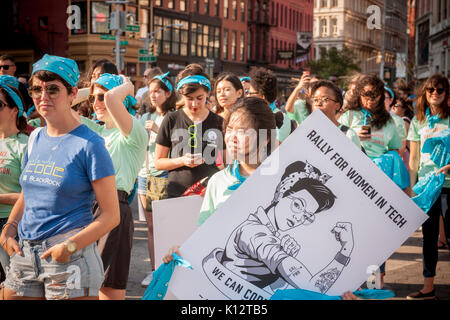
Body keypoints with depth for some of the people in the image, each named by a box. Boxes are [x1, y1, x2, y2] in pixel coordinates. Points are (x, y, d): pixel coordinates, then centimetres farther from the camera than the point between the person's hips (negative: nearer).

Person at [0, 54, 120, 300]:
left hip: (70, 255, -6)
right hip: (24, 252, 6)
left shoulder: (89, 144, -9)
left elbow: (111, 216, -10)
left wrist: (70, 245, -19)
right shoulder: (35, 139, 10)